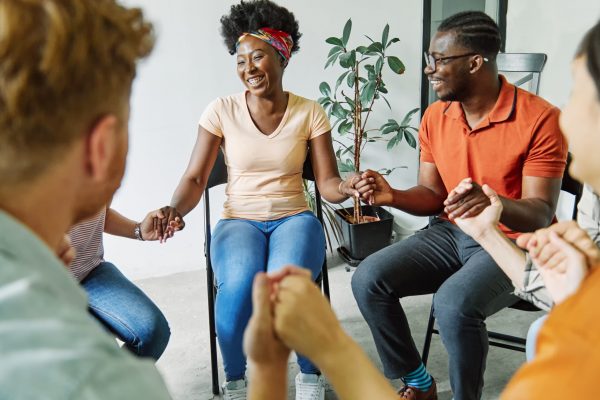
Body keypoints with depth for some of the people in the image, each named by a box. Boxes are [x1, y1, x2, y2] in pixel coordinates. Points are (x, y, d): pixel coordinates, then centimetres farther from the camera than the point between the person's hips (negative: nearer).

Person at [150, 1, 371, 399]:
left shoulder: (310, 113, 0)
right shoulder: (222, 111, 0)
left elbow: (327, 183, -3)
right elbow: (196, 178, -1)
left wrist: (347, 186, -26)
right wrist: (174, 209, -22)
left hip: (294, 218, 0)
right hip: (239, 221, 0)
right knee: (238, 285, -33)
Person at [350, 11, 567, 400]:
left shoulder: (540, 118, -17)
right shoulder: (435, 117, 1)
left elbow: (540, 213, -18)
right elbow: (433, 195, 6)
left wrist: (494, 203, -40)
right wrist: (394, 196, -15)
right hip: (452, 233, 6)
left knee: (455, 303, -35)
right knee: (368, 279, -15)